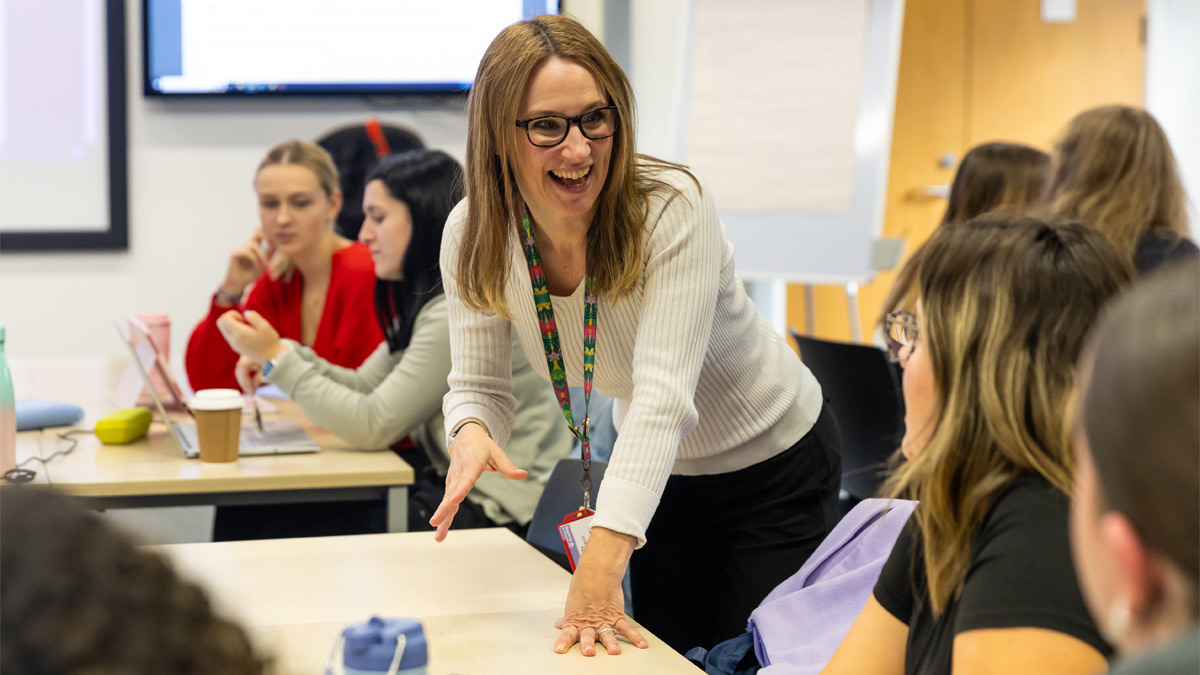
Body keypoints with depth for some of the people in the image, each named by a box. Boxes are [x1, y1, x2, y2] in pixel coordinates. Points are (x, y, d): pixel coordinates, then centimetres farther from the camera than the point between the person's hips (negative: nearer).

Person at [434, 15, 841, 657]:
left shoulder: (672, 207, -32)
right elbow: (477, 386, -11)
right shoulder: (473, 235, -18)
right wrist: (472, 432, -37)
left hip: (774, 464, -4)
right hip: (661, 476, 4)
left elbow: (665, 393, -39)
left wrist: (604, 559, -50)